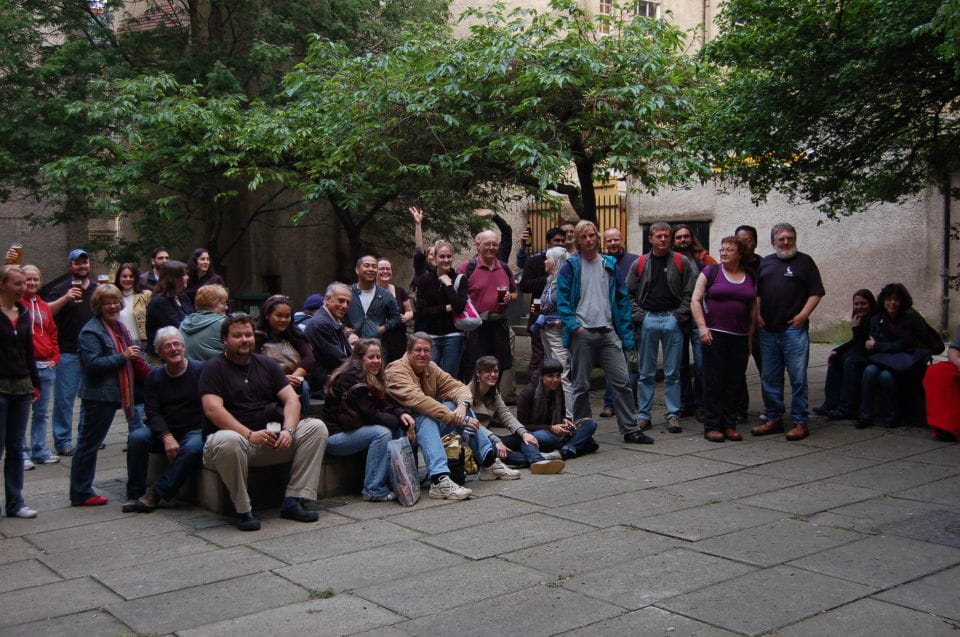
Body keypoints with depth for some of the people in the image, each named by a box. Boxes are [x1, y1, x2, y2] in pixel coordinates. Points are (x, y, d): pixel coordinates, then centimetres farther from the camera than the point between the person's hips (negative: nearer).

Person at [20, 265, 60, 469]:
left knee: (41, 413, 13)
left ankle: (40, 450, 22)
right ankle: (23, 454, 5)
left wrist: (55, 358, 9)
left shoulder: (45, 307, 15)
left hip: (46, 367, 6)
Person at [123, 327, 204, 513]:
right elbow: (153, 413, -1)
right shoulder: (154, 376, 6)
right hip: (163, 430, 3)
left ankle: (156, 494, -25)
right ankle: (135, 494, -14)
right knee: (137, 438, -24)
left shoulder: (199, 370, -5)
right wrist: (167, 437, -19)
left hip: (193, 430, -3)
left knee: (194, 447, -35)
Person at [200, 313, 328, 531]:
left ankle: (293, 501, -17)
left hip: (271, 439, 5)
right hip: (236, 437, -5)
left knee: (316, 427, -14)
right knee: (227, 441, -40)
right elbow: (212, 409, -15)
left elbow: (291, 399, 6)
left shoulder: (266, 364, 16)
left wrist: (288, 430, -14)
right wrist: (250, 435, -25)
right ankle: (243, 510, -21)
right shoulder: (214, 368, 1)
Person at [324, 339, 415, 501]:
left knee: (391, 427, -5)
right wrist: (402, 423, -18)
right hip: (334, 436, -9)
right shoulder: (352, 377, -19)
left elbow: (385, 403, 4)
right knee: (382, 432, -25)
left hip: (349, 428, 9)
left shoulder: (371, 378, 11)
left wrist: (401, 413, -17)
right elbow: (370, 414, -24)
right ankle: (374, 490, -21)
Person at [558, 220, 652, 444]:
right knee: (581, 385, 5)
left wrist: (625, 333, 4)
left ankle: (630, 430, 7)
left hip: (608, 331, 3)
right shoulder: (571, 266, 2)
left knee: (622, 381, -1)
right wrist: (573, 325, -13)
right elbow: (562, 300, -2)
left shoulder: (610, 264, 11)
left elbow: (621, 298, 11)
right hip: (582, 333, -2)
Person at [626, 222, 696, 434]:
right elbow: (629, 294, 8)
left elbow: (691, 292, 0)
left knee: (672, 373, 2)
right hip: (648, 320, 1)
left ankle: (673, 415, 8)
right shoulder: (640, 264, 8)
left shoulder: (682, 262, 3)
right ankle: (643, 414, 12)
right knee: (646, 373, 6)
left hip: (672, 320, -1)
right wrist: (638, 316, -2)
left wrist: (680, 315, -8)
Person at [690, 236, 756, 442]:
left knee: (735, 382, 5)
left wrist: (750, 338, 10)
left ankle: (730, 425, 14)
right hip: (715, 335, -3)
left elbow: (754, 309, 15)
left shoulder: (750, 277, 12)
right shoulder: (710, 272, 2)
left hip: (740, 338, 3)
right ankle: (712, 426, 4)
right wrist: (702, 327, -12)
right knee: (714, 381, -2)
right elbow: (695, 300, -2)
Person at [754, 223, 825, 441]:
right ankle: (773, 419, 18)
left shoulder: (804, 261, 5)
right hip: (768, 330, 4)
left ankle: (800, 422, 1)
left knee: (798, 377, -4)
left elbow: (816, 292, 0)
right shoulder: (765, 262, 16)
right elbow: (755, 292, 19)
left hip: (794, 329, -4)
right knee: (769, 378, 8)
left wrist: (803, 314, -11)